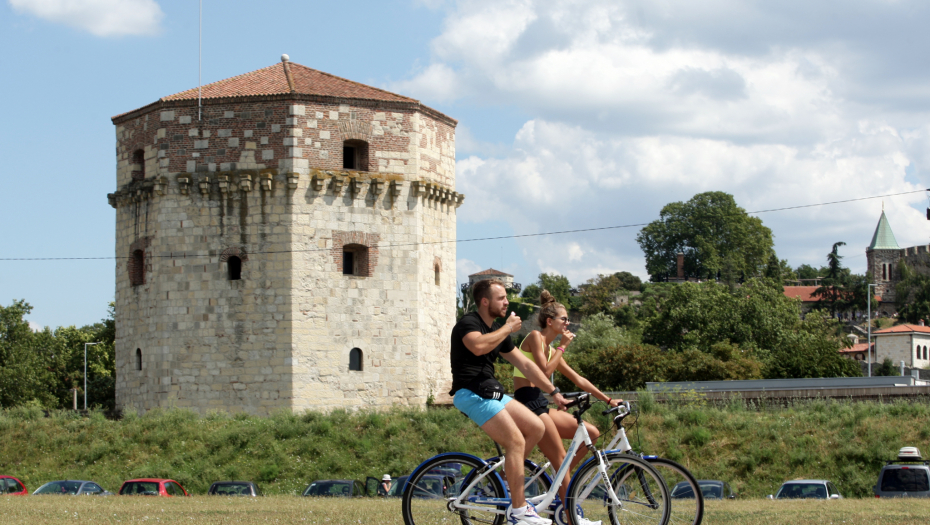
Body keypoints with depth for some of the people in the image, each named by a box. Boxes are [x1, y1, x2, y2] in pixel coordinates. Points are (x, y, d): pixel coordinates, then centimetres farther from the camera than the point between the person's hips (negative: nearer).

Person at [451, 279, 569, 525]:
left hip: (490, 392, 9)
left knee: (536, 427, 0)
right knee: (516, 441, -16)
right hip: (471, 393, -9)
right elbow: (478, 346, -31)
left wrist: (554, 392, 21)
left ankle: (508, 477, 12)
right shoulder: (468, 323, -8)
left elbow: (525, 364, 22)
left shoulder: (498, 330, 19)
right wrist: (508, 328, -17)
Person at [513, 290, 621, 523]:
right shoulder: (535, 337, -5)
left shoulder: (551, 348, 20)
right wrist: (562, 346, -6)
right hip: (528, 402, -9)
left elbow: (578, 380, 23)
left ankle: (562, 477, 8)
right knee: (560, 458, -11)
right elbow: (544, 371, -17)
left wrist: (608, 400, 21)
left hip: (540, 405, 9)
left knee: (592, 433, 4)